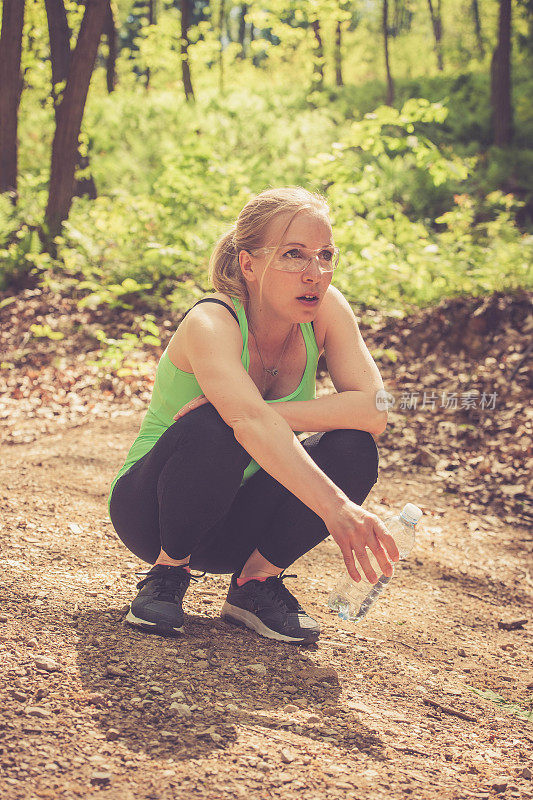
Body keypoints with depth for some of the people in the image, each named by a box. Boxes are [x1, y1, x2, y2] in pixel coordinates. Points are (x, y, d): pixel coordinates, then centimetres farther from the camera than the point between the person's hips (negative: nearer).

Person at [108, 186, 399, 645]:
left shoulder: (326, 308, -12)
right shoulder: (210, 323, -26)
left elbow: (374, 411, -22)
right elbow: (250, 422, -45)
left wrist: (271, 415, -32)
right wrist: (334, 505, -57)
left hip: (243, 525, 5)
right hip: (150, 510, -4)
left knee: (353, 447, -21)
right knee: (213, 427, -35)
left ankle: (259, 579, -3)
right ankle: (168, 573, -11)